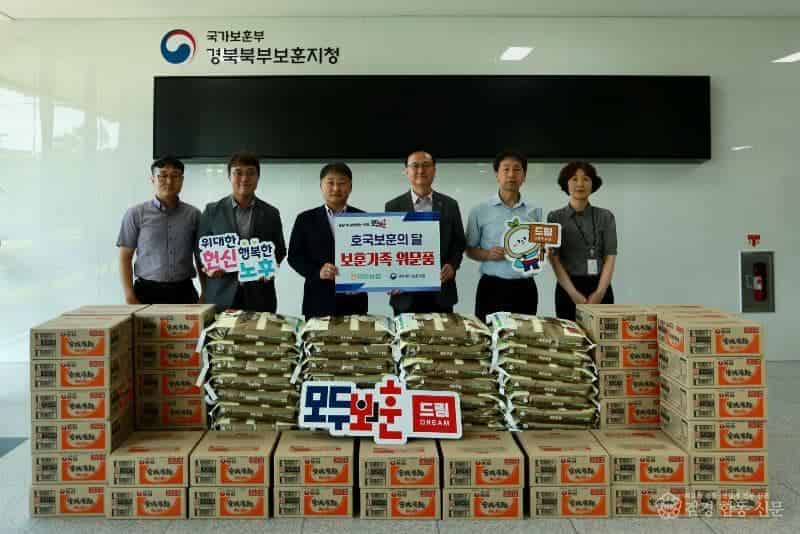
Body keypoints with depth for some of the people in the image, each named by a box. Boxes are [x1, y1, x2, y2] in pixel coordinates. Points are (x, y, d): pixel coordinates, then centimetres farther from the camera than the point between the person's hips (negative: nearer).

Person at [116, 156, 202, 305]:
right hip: (147, 292, -1)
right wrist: (130, 298, -6)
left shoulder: (193, 214, 5)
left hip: (184, 292, 1)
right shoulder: (136, 214, 0)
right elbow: (125, 258, 1)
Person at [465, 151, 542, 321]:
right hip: (492, 287, -2)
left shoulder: (535, 211, 6)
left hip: (525, 288, 2)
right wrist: (488, 255, -16)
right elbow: (470, 249, 3)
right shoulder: (480, 210, -1)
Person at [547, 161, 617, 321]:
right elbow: (554, 259, -7)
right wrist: (574, 293, -17)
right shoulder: (555, 217, 1)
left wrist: (599, 292, -16)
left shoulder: (605, 217, 4)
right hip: (568, 288, -1)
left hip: (600, 287, 1)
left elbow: (610, 257, -2)